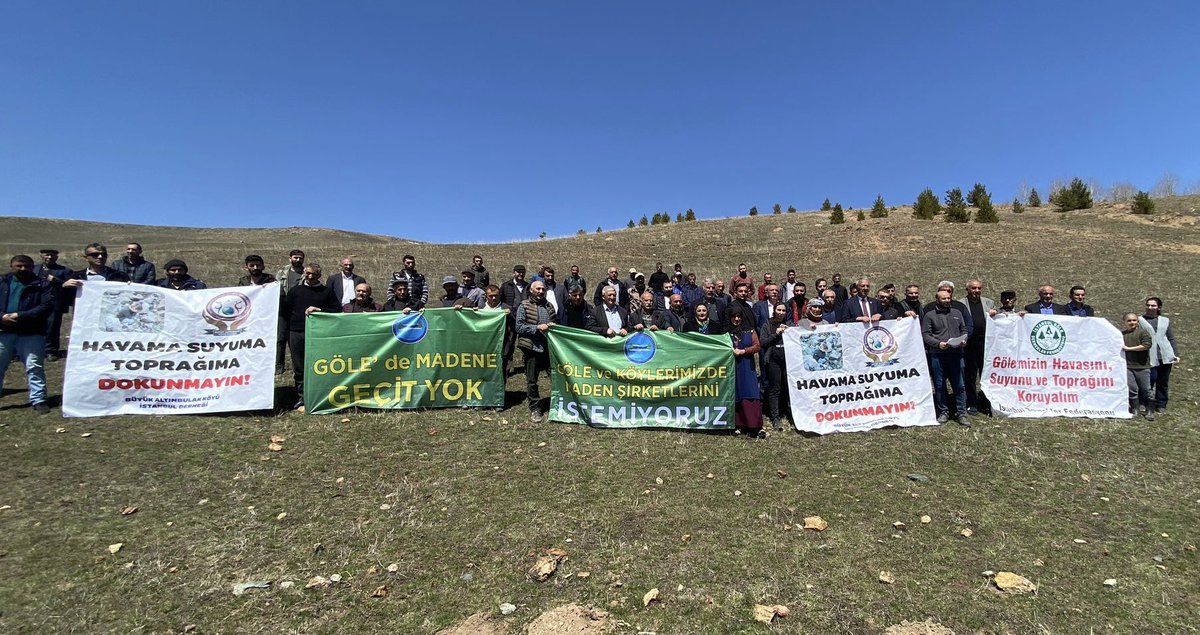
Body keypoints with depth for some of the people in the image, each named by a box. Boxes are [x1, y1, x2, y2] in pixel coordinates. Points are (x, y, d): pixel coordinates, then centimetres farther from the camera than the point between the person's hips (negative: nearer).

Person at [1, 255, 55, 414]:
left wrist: (20, 316, -18)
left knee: (34, 368, -1)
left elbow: (47, 306, -11)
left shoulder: (43, 285, 1)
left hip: (31, 334, -4)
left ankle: (38, 400, 5)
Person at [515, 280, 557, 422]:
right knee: (531, 381, 5)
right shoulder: (524, 306, 0)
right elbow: (519, 327, -7)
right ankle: (535, 409, 18)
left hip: (549, 348, 4)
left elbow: (556, 322, 26)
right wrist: (537, 327, -15)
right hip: (531, 348, -3)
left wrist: (553, 325, 3)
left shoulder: (549, 306, 15)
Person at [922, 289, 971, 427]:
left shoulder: (957, 313, 16)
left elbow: (964, 330, 18)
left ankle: (961, 413, 10)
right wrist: (938, 343, -15)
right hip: (937, 355, -2)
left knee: (959, 385, 2)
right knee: (939, 385, 3)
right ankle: (943, 412, 14)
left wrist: (964, 340, -2)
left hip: (956, 354, 3)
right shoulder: (929, 315, 4)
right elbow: (925, 334, -2)